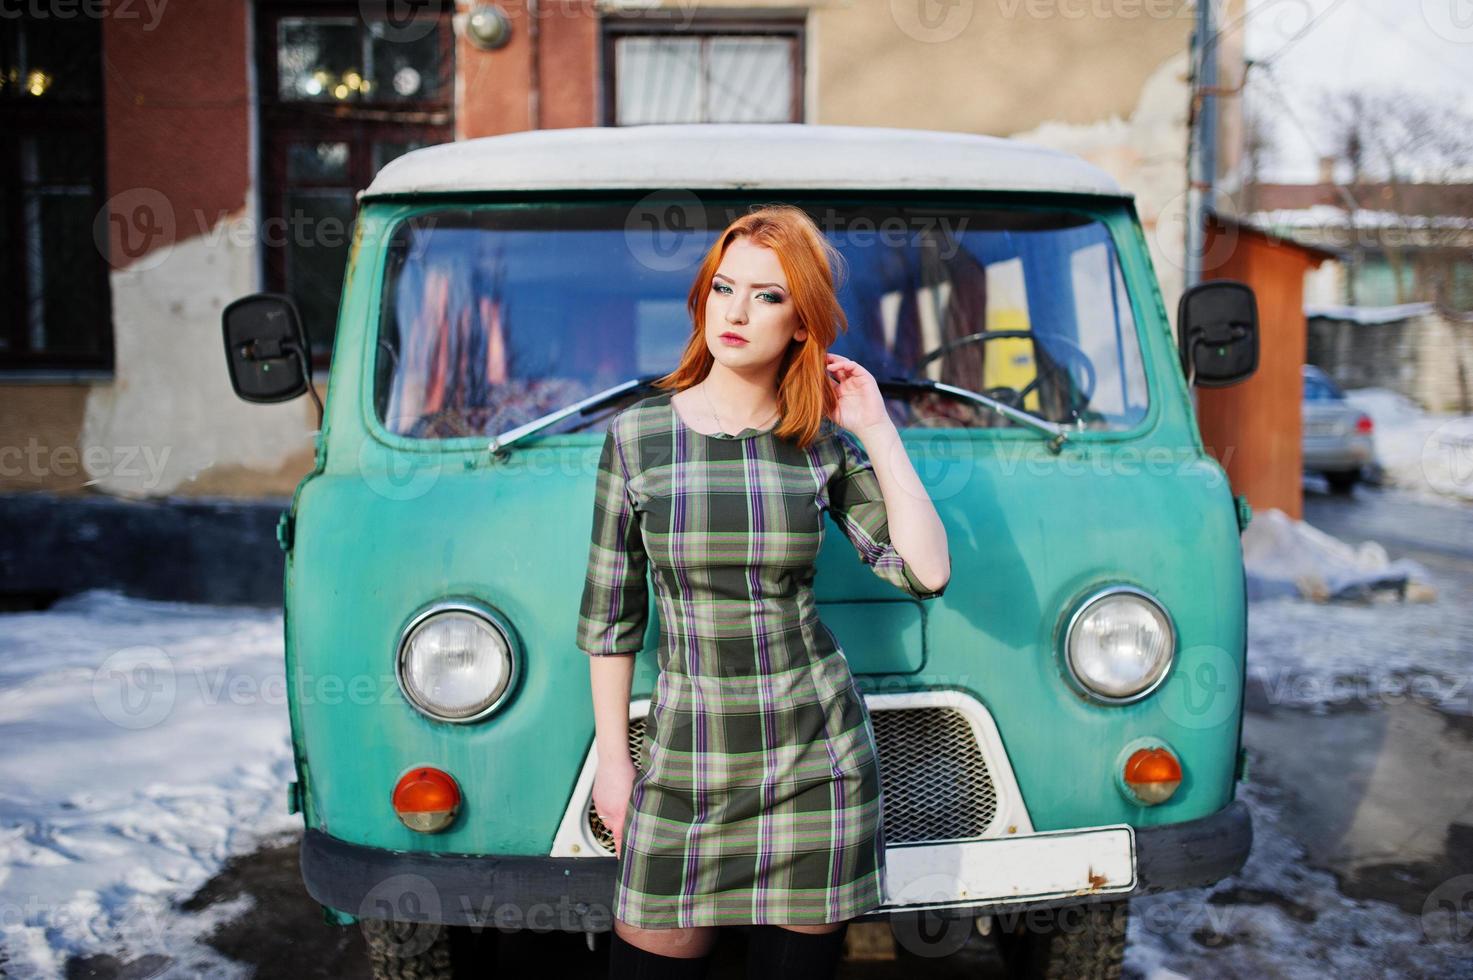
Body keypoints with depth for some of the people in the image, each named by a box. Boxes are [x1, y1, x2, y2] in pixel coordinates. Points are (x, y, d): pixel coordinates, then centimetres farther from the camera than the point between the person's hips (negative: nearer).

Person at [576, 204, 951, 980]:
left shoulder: (826, 445, 1)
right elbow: (608, 612, 3)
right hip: (686, 761, 0)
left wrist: (877, 430, -6)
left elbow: (927, 572, -7)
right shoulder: (637, 436, -2)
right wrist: (613, 760, 3)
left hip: (818, 760, 1)